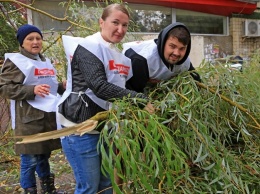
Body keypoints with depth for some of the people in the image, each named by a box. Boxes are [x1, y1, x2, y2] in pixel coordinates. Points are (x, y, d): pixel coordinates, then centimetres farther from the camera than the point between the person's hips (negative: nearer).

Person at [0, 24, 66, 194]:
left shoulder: (46, 62, 18)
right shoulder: (15, 61, -4)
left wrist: (62, 87, 8)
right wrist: (32, 90, -24)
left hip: (50, 115, 7)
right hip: (29, 118, -7)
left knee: (44, 155, 18)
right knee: (30, 159, -2)